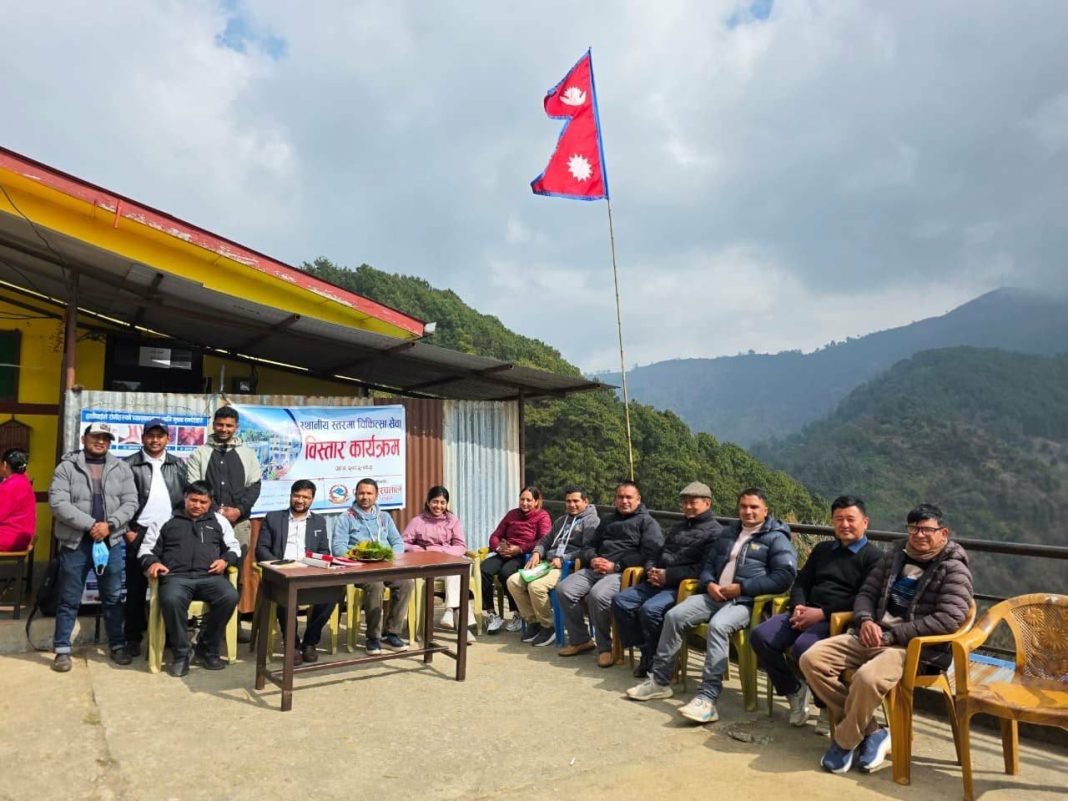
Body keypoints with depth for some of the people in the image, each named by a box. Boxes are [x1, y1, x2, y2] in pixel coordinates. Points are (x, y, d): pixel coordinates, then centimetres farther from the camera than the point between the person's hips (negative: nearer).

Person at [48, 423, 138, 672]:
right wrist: (90, 525, -17)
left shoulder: (121, 468, 7)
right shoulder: (66, 467, 0)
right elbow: (58, 503, -11)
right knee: (69, 599, 6)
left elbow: (130, 503, 2)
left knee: (113, 597, 9)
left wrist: (109, 525, -14)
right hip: (75, 542, -2)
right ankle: (62, 650, 18)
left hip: (111, 541, 2)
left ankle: (117, 645, 20)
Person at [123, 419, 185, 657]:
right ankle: (133, 637, 15)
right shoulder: (130, 465, -1)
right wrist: (128, 530, -6)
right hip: (140, 533, -2)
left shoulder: (178, 465, 8)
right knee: (136, 587, 5)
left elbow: (186, 497, 10)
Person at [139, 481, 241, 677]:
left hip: (210, 577, 1)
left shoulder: (219, 520, 22)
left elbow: (234, 547, 20)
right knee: (171, 600, -37)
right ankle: (181, 654, -16)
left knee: (230, 597, -30)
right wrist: (152, 563, -7)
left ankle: (208, 649, -9)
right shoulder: (166, 519, 18)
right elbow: (147, 547, 15)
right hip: (176, 577, -1)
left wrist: (225, 560, -1)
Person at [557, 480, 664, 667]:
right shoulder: (608, 521, 29)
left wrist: (616, 565, -14)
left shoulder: (648, 522, 8)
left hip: (622, 573, -6)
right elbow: (588, 546, 28)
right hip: (595, 569, 6)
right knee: (564, 589, -17)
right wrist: (592, 559, 2)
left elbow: (649, 554, -8)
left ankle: (604, 646, -14)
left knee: (598, 595, -35)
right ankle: (580, 640, 0)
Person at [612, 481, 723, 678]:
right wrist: (652, 570, 5)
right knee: (621, 601, -8)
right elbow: (661, 552, 28)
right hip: (659, 581, 9)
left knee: (650, 609, -31)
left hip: (684, 586, -8)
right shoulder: (680, 526, 24)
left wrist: (668, 575, -18)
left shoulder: (715, 532, -4)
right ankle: (645, 650, 0)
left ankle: (655, 662, -11)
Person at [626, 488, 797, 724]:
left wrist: (742, 587, -15)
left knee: (718, 625, -35)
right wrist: (709, 583, 3)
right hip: (716, 595, 7)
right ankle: (659, 681, -1)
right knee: (674, 616, -11)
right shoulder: (729, 532, 24)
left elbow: (785, 575, -11)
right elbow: (709, 563, 28)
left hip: (748, 601, -7)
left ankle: (707, 698, -37)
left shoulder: (776, 538, 2)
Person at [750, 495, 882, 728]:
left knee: (803, 647, -34)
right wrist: (798, 606, 0)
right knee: (761, 636, -16)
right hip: (807, 613, 6)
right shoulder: (823, 549, 24)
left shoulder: (873, 557, 3)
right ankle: (794, 690, 4)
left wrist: (822, 613, -16)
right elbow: (801, 582, 24)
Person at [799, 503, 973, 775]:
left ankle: (844, 741, -6)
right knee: (812, 659, -13)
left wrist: (892, 634, -17)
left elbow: (948, 620, -15)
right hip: (874, 636, 7)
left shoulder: (954, 569, -2)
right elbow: (866, 593, 19)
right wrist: (866, 620, -5)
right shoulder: (895, 555, 17)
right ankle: (871, 732, -2)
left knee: (867, 678, -36)